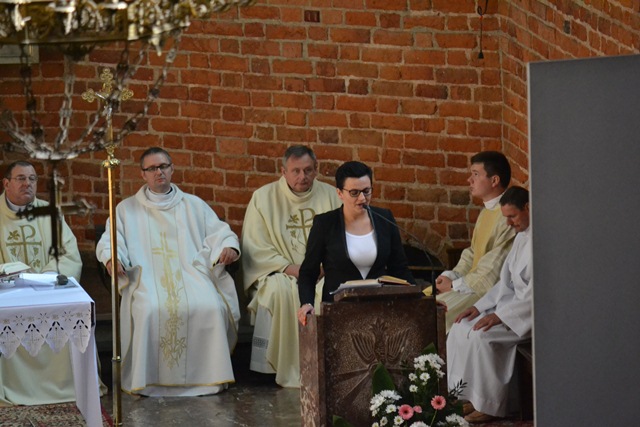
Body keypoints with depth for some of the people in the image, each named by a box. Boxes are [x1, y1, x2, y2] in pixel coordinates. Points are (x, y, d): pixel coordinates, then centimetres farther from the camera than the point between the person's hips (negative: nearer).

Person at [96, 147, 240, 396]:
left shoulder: (194, 206, 22)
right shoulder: (127, 209, 20)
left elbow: (218, 233, 16)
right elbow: (110, 241, 11)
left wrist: (229, 246, -8)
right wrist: (111, 258, -13)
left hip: (192, 275, 1)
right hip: (147, 278, -1)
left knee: (211, 308, -30)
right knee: (151, 311, -35)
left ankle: (207, 375, -19)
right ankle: (148, 380, -24)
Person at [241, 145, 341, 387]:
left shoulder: (330, 196, 9)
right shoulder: (263, 197, 3)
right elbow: (254, 247, -2)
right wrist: (287, 267, -16)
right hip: (279, 273, -1)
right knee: (281, 289, -35)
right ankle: (290, 369, -28)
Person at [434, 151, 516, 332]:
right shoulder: (486, 212, 14)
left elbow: (495, 268, -21)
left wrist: (455, 286, -15)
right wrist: (451, 276, 2)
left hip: (492, 289, -10)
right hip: (474, 282, 10)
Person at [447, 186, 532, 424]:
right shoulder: (521, 237, 12)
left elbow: (536, 292, -23)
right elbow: (506, 283, 15)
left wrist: (500, 315, -22)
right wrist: (480, 307, 3)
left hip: (534, 312, -9)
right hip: (517, 304, 9)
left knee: (480, 335, -24)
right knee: (461, 329, -5)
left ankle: (489, 405, -12)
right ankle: (468, 400, -2)